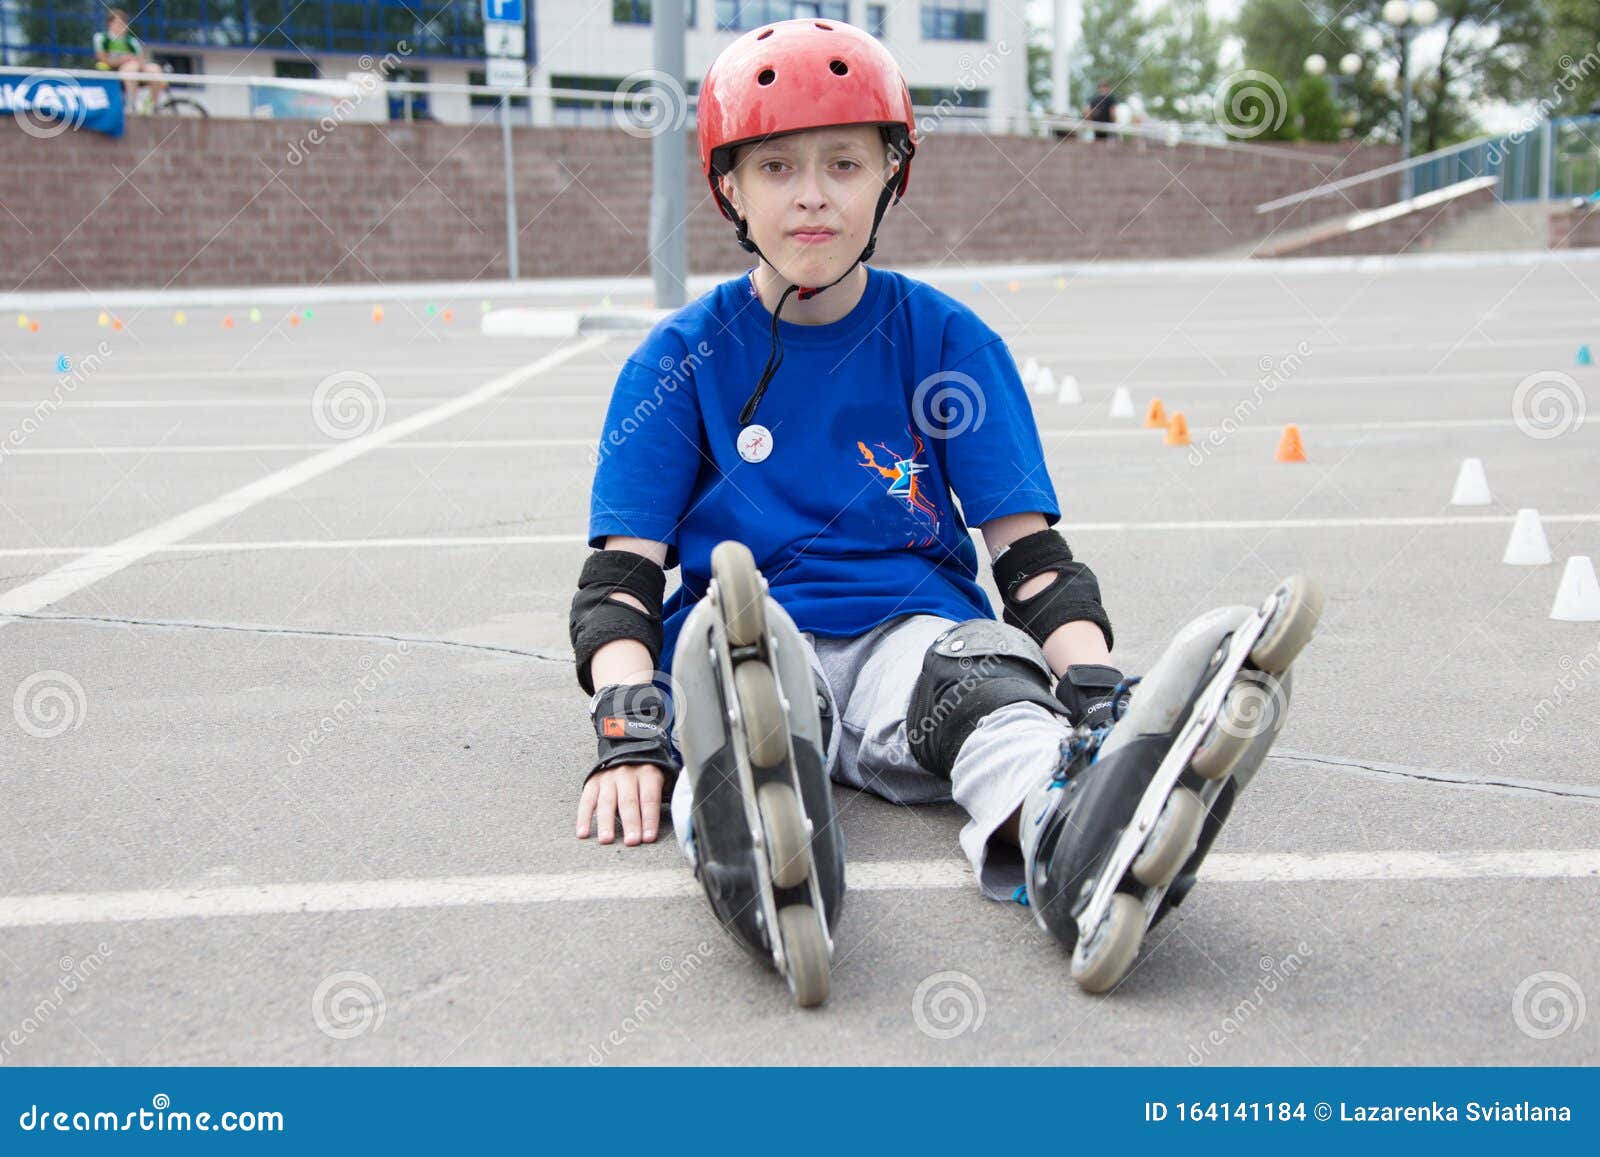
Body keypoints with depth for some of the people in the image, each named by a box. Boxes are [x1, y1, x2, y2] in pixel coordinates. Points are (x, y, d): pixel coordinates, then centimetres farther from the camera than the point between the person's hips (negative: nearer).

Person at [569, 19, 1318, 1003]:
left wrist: (1095, 693, -13)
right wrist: (629, 729, -17)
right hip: (742, 633, 0)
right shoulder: (682, 358, 8)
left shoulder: (948, 341, 10)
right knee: (725, 630, -37)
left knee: (989, 686, -35)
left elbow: (1032, 554, 5)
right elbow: (621, 574, 2)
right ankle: (751, 835, -71)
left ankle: (1074, 846, -69)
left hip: (912, 627, 1)